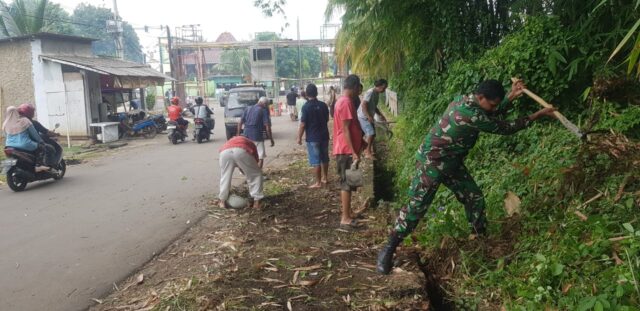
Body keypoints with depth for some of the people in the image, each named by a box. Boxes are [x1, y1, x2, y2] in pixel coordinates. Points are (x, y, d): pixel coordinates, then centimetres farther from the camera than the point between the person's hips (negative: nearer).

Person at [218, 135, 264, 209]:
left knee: (225, 176, 26)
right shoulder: (250, 145, 40)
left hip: (225, 151, 3)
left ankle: (222, 202, 36)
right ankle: (256, 202, 19)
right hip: (241, 150, -2)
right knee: (256, 174, 18)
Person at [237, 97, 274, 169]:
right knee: (261, 157, 3)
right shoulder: (264, 111, -2)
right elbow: (267, 126, -10)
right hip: (257, 136, -6)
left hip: (246, 136, 6)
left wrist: (238, 135, 16)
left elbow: (240, 123, 11)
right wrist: (271, 139, -6)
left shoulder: (248, 109, 14)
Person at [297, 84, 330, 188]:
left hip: (312, 137, -5)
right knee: (325, 158, 17)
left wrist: (299, 137, -5)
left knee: (315, 160, 0)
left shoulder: (306, 107, -15)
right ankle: (324, 178, 29)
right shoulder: (323, 105, 1)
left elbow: (302, 125, -15)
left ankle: (318, 182, 5)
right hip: (324, 135, 5)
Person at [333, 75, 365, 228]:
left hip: (346, 149, 10)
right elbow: (346, 130, -21)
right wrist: (354, 152, -22)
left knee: (347, 183, 15)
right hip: (346, 150, -10)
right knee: (347, 183, -5)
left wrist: (360, 141, 28)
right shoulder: (346, 102, -17)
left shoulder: (343, 101, 15)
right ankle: (345, 218, 1)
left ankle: (348, 213, 25)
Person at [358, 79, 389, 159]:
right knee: (371, 133, -15)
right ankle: (368, 152, -4)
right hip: (363, 117, -9)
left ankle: (367, 150, 23)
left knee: (372, 134, 9)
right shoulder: (370, 92, -19)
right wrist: (369, 117, -30)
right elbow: (363, 105, -26)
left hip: (370, 117, 9)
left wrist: (381, 115, 12)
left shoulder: (377, 94, 10)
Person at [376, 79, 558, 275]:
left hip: (452, 163, 10)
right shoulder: (471, 115, -29)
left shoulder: (468, 102, 1)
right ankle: (389, 249, 0)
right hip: (432, 162, -10)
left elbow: (494, 115, 18)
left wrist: (511, 97, 4)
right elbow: (505, 128, -20)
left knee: (474, 198, 12)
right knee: (417, 206, -9)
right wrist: (538, 115, -11)